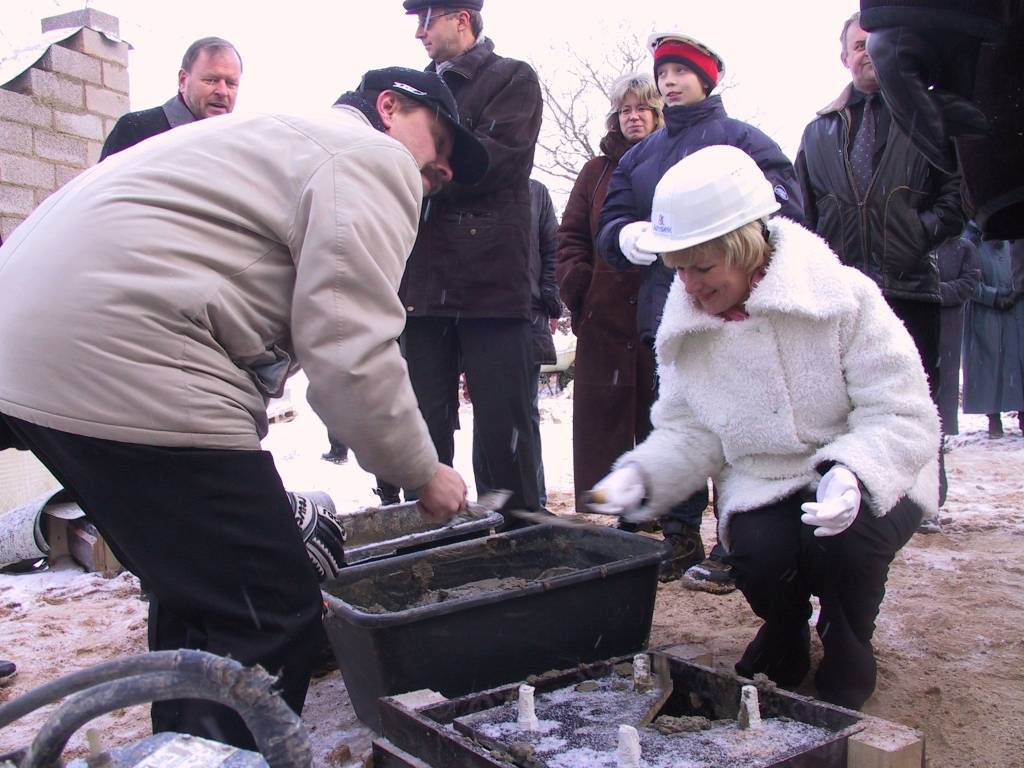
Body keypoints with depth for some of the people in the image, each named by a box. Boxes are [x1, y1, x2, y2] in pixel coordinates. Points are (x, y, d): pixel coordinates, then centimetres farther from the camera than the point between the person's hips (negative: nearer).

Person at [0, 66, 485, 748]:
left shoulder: (287, 140, 31)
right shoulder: (374, 159, 0)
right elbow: (350, 351, -12)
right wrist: (422, 473, 1)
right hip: (125, 371, -11)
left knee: (199, 595, 21)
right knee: (271, 618, -5)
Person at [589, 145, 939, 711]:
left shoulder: (844, 297, -15)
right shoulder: (686, 330, -2)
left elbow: (903, 416, -17)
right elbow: (688, 432, 1)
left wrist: (851, 473, -36)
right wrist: (642, 474, -19)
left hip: (863, 485, -2)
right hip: (761, 490, 3)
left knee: (844, 540, -33)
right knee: (758, 555, -27)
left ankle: (847, 653, 3)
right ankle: (784, 637, 13)